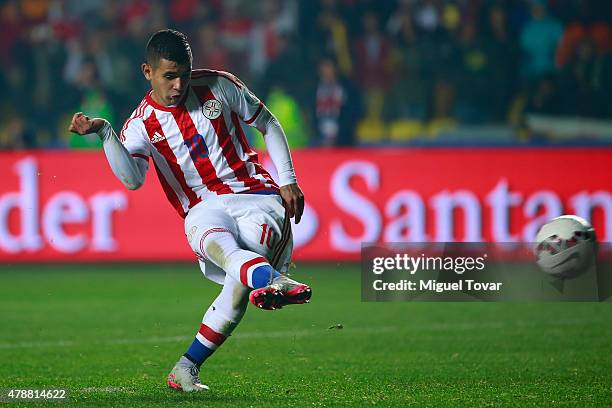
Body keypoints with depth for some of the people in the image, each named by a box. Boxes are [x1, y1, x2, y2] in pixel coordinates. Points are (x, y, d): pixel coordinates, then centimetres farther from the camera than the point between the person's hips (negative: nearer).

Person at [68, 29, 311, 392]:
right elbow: (133, 179, -16)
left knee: (240, 284, -28)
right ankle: (277, 281, -73)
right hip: (204, 209, -1)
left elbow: (269, 125, 19)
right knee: (218, 246, -40)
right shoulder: (141, 125, 3)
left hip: (256, 195, 1)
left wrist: (287, 181, 10)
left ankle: (187, 368, -19)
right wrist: (104, 132, -28)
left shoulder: (218, 86, 6)